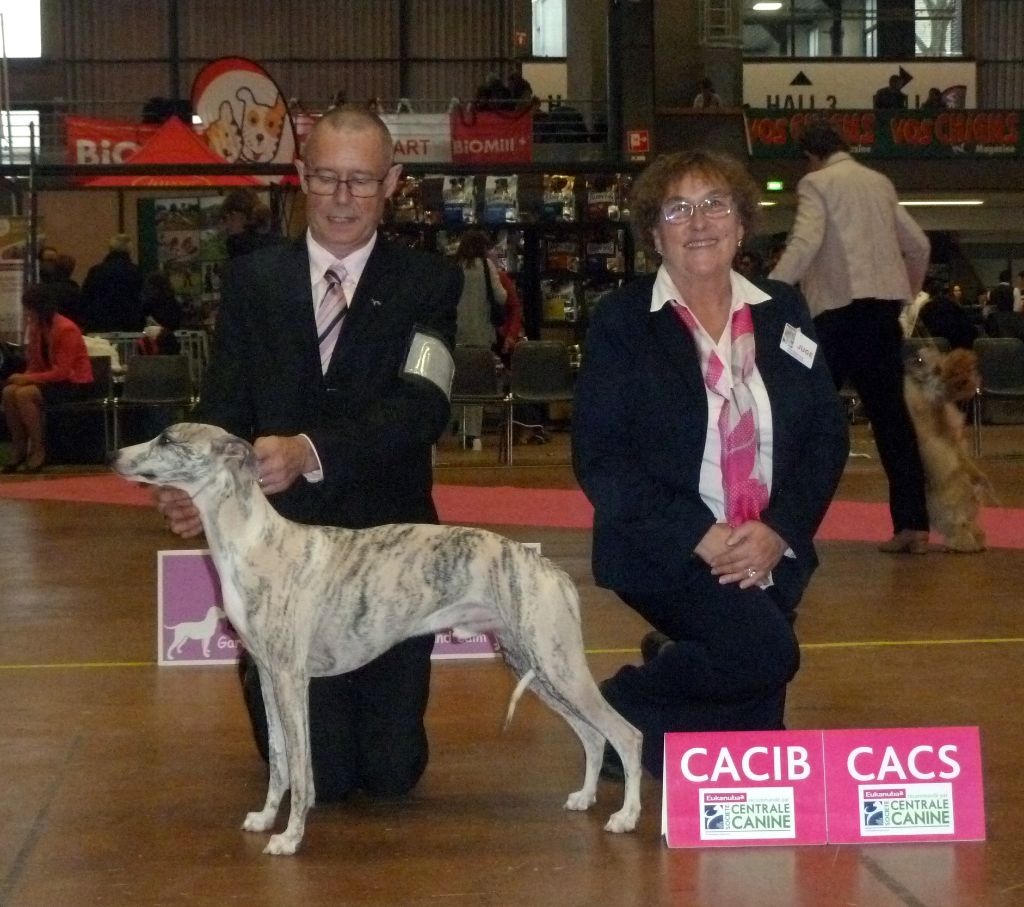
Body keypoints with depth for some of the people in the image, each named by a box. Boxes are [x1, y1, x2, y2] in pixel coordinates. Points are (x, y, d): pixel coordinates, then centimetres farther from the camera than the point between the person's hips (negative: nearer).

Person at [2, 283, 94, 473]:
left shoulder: (66, 329, -20)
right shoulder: (35, 327, 4)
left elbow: (62, 372, -22)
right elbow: (35, 364, 10)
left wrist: (28, 378, -23)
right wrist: (23, 377, -11)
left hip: (75, 384, -7)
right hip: (51, 379, 7)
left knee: (24, 394, -28)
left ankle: (39, 451, -19)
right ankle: (20, 451, -9)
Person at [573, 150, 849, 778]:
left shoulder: (784, 313, 8)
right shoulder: (621, 321, -4)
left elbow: (828, 434, 5)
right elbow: (599, 455, -10)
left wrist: (780, 530, -11)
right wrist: (697, 535, -19)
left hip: (771, 555, 5)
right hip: (667, 554, -5)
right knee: (764, 654, -29)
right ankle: (624, 710, -5)